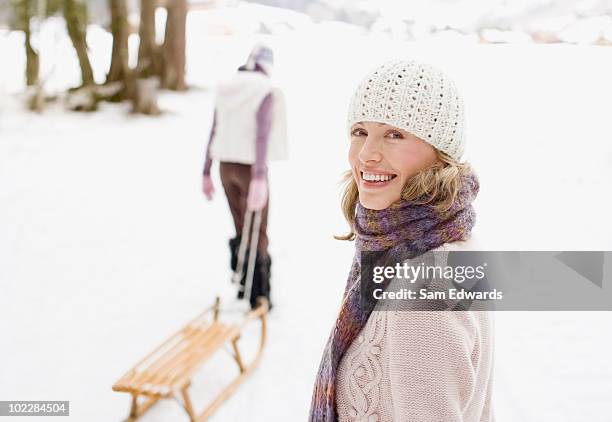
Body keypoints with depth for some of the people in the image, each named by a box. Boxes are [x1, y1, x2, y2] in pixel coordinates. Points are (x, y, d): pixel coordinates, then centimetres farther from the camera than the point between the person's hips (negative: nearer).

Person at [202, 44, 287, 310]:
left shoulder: (225, 90, 8)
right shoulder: (267, 92, -11)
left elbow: (213, 134, 9)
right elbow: (262, 135, -25)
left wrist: (206, 174, 14)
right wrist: (259, 179, -32)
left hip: (226, 167, 6)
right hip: (251, 169, -6)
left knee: (241, 230, 21)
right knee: (257, 235, 5)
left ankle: (243, 285, 31)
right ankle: (259, 298, 11)